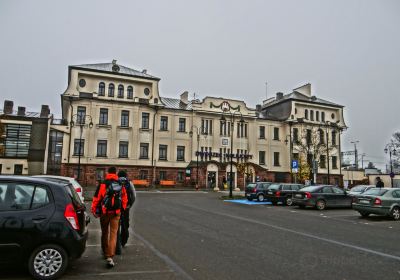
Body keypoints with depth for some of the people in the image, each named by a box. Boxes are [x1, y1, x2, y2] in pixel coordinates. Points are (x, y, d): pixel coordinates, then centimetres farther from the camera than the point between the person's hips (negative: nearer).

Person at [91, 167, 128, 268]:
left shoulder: (103, 184, -8)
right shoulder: (121, 185, 3)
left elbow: (97, 198, -9)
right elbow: (125, 199, 10)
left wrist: (94, 210, 2)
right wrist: (122, 208, 24)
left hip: (105, 212, -1)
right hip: (116, 212, 1)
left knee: (104, 233, 17)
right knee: (113, 233, 1)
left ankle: (105, 252, 33)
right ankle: (110, 257, -9)